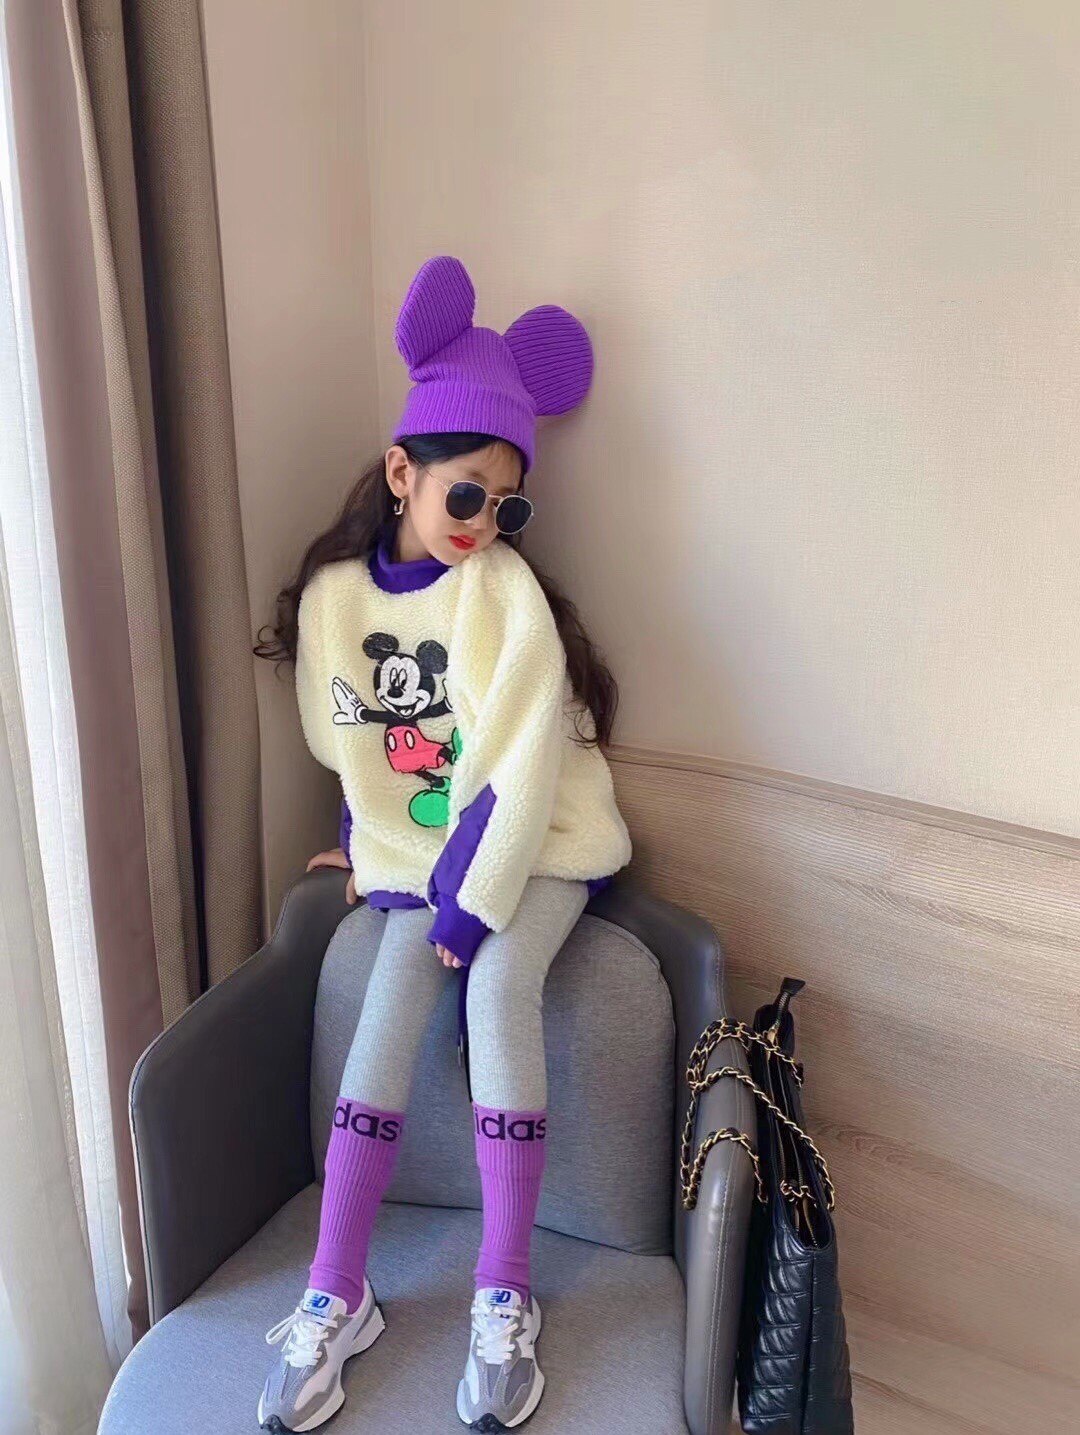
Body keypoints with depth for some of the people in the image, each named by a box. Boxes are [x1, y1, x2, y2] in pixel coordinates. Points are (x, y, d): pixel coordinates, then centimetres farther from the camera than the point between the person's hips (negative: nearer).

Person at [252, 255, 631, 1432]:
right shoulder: (333, 593, -3)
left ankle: (503, 1298, -15)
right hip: (420, 848, 3)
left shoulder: (505, 590, -15)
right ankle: (336, 1296, -6)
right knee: (390, 1007, -16)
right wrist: (374, 850, 9)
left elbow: (517, 771, -19)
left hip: (540, 842, -3)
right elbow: (347, 747, 11)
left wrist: (473, 904, -21)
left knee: (497, 987, -25)